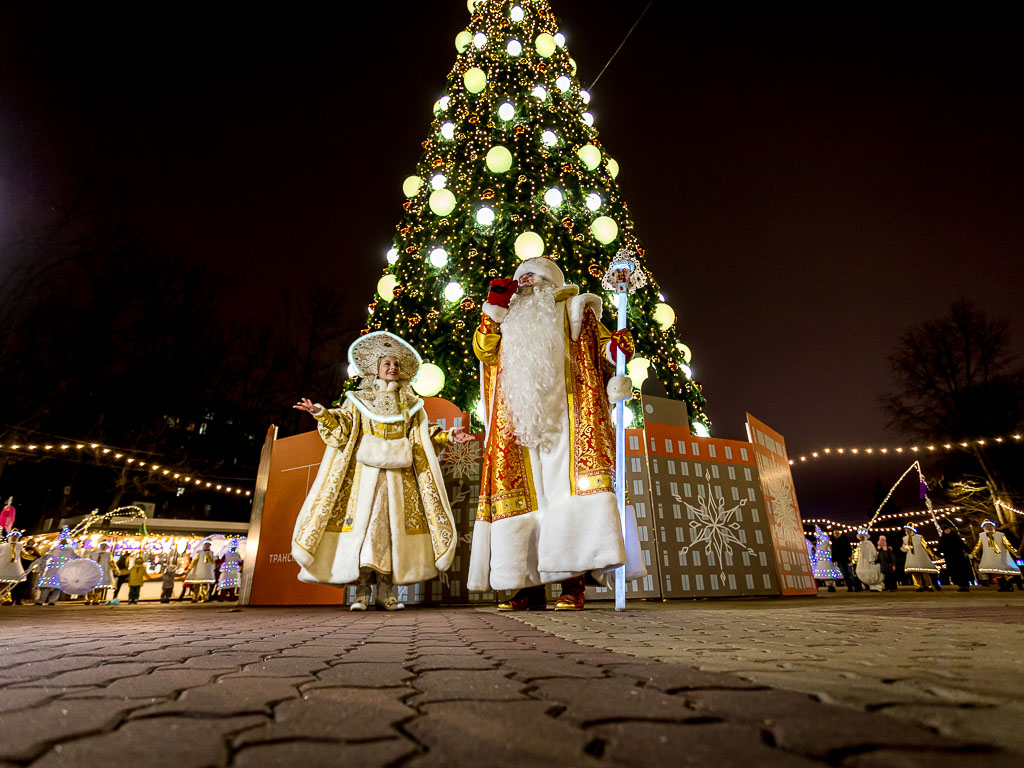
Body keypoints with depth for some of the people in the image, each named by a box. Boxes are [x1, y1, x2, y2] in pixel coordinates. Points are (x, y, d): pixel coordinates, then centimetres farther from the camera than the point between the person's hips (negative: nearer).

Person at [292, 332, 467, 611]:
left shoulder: (410, 403, 19)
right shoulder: (359, 398, 15)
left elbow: (425, 435, 16)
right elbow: (343, 426, 7)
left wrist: (449, 436, 4)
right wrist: (322, 413, -9)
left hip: (398, 473, 2)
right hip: (366, 469, -1)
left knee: (393, 526, -4)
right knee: (363, 522, -10)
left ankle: (387, 592, 0)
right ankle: (362, 592, -6)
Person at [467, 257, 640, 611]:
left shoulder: (573, 310, 20)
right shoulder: (509, 322, 28)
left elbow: (603, 346, 9)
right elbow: (483, 350, 13)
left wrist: (616, 349, -13)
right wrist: (493, 308, 6)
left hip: (564, 418, -3)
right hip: (520, 422, 3)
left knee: (567, 489, -14)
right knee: (525, 496, -3)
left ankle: (573, 584, -13)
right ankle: (531, 585, 0)